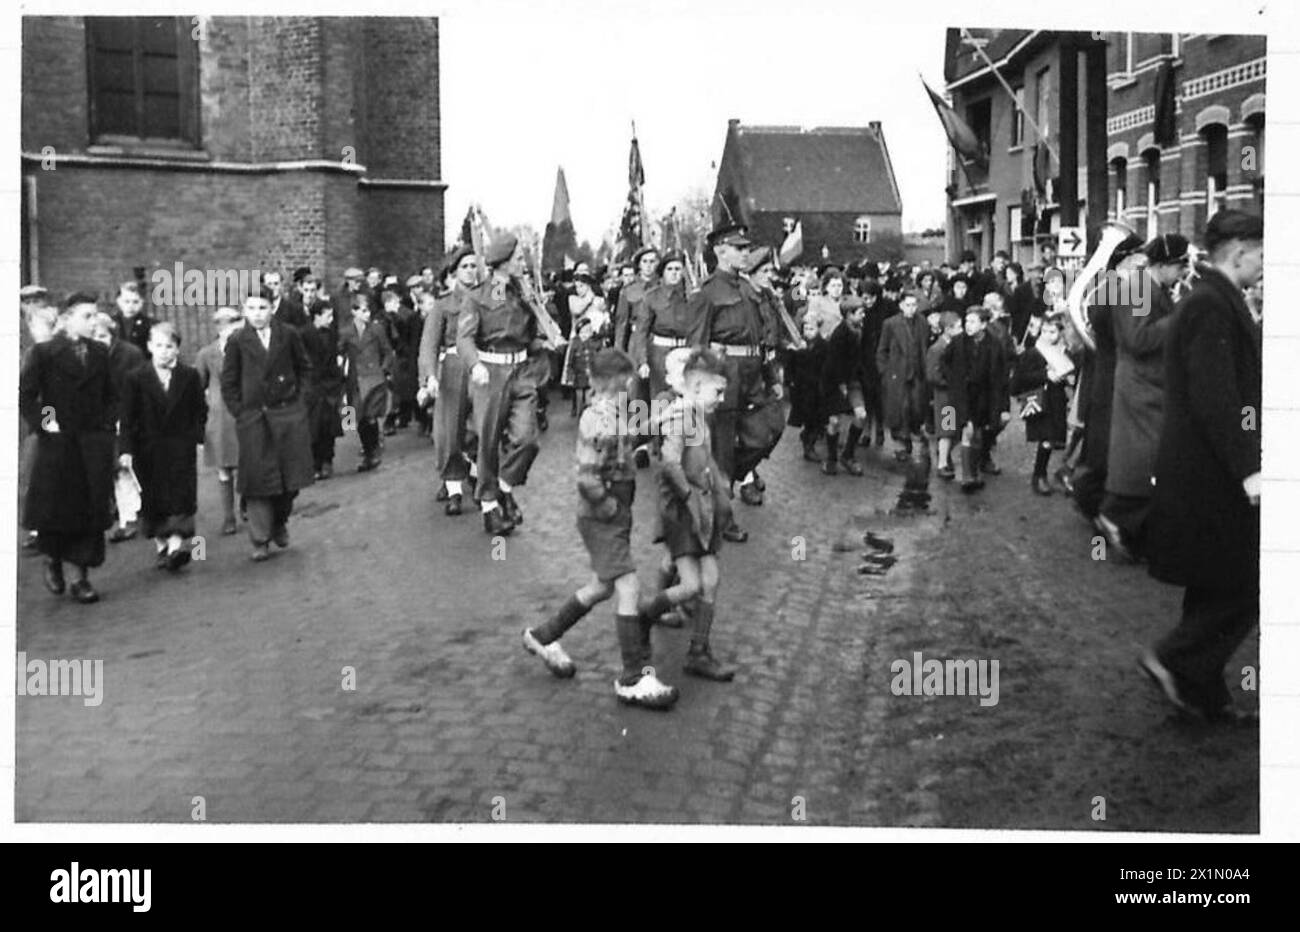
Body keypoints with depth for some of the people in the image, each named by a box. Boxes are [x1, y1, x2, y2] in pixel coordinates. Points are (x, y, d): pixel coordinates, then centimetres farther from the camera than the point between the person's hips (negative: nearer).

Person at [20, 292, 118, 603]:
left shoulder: (99, 352, 9)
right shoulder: (43, 353, -4)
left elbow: (110, 395, 16)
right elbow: (24, 396, -5)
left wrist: (108, 424, 3)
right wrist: (42, 424, -12)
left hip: (95, 445, 3)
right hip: (57, 444, -3)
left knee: (91, 510, 1)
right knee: (53, 508, 2)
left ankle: (83, 577, 10)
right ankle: (53, 559, 31)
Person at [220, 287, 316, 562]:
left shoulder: (288, 335, 1)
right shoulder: (237, 341, -1)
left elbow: (304, 367, 14)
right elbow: (228, 383, 3)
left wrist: (296, 393, 4)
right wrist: (240, 411, -3)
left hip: (288, 414, 1)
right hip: (253, 418, -1)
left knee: (291, 474, 5)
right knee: (258, 478, -2)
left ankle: (280, 521, 30)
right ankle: (260, 541, 3)